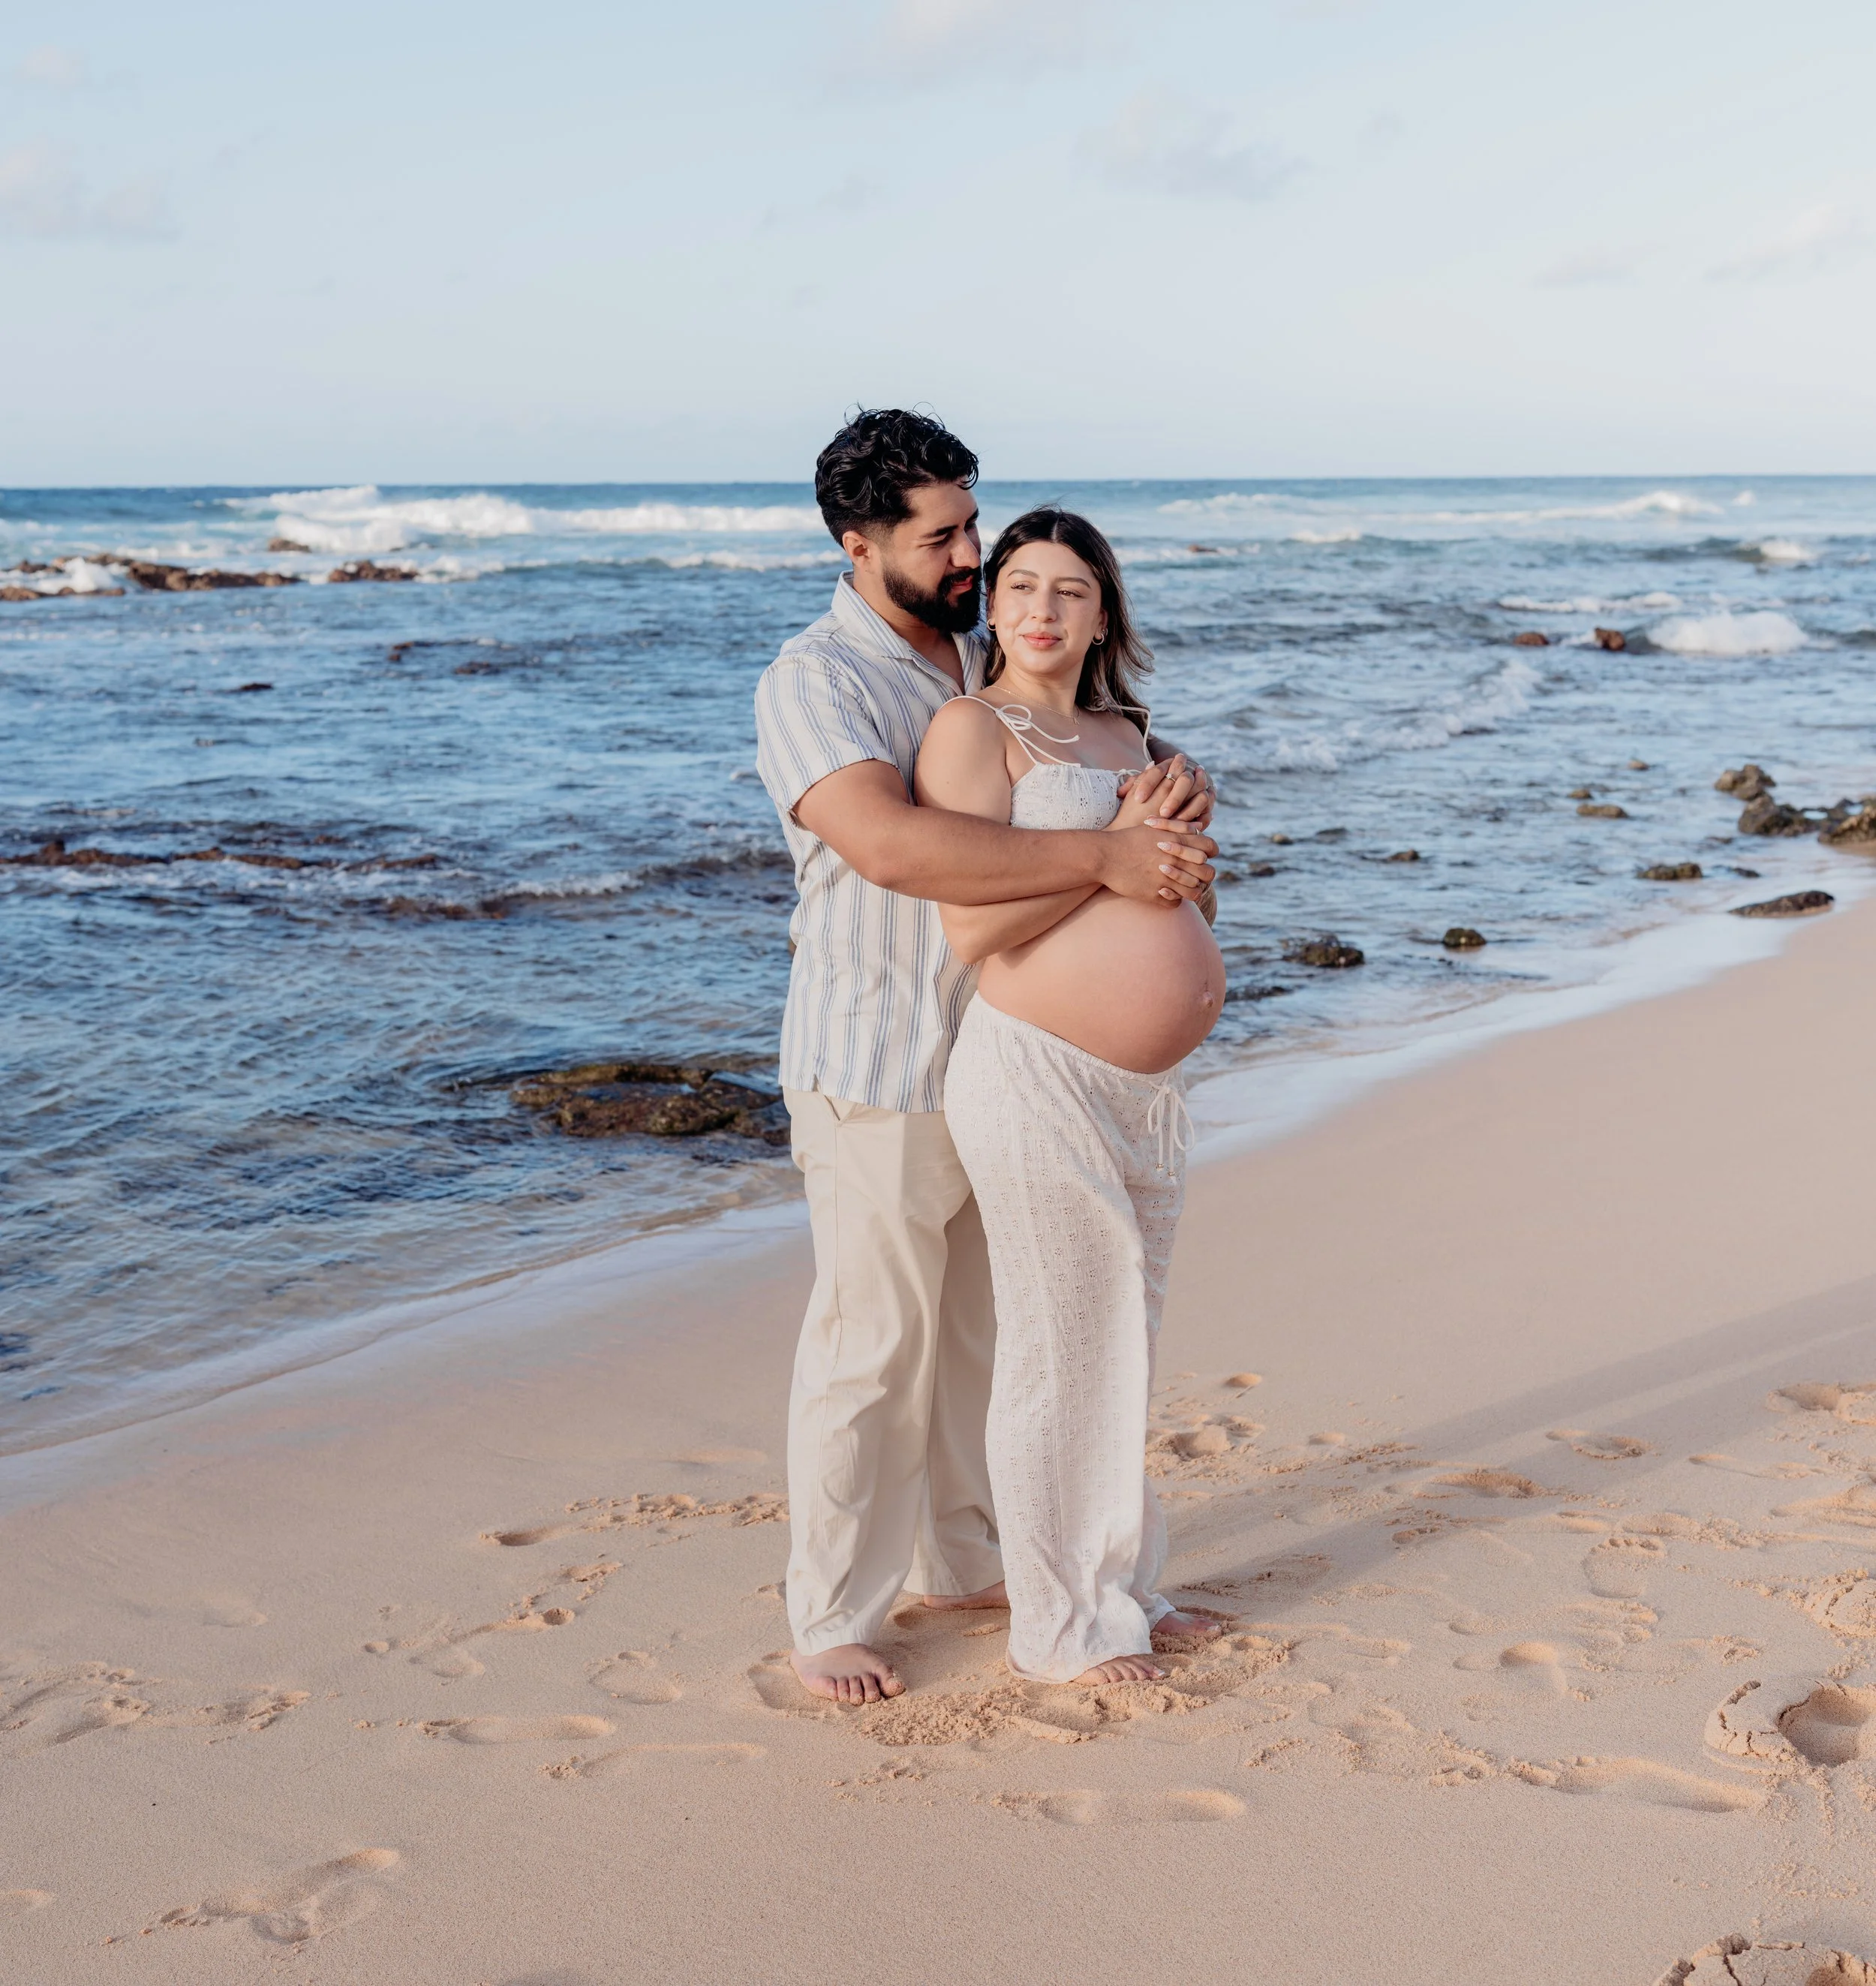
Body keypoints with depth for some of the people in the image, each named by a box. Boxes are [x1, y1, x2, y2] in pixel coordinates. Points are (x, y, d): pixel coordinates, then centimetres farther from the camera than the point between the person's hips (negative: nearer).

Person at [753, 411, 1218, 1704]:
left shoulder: (992, 646, 7)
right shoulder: (814, 684, -17)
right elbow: (892, 844, -33)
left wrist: (1175, 791, -7)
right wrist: (1103, 859, -35)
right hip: (881, 1072, -7)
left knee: (989, 1326, 18)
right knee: (872, 1343, 0)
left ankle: (962, 1559, 35)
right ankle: (833, 1616, 15)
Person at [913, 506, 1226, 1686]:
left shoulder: (1120, 736, 16)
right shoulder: (973, 729, -8)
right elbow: (973, 926, -18)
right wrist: (1118, 843, -16)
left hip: (1148, 1088, 8)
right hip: (1040, 1082, -8)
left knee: (1129, 1349, 17)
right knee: (1060, 1354, 2)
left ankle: (1125, 1587, 32)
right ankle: (1060, 1629, 16)